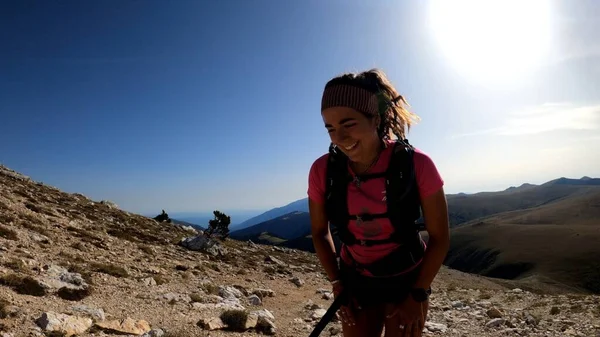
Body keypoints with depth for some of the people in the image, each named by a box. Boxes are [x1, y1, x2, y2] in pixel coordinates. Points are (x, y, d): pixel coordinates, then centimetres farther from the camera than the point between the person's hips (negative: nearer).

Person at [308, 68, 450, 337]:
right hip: (356, 282, 2)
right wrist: (337, 285, -3)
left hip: (408, 280, -1)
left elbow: (440, 238, -13)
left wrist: (417, 295, -9)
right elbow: (320, 232, -3)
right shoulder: (323, 170, -19)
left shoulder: (416, 164, -24)